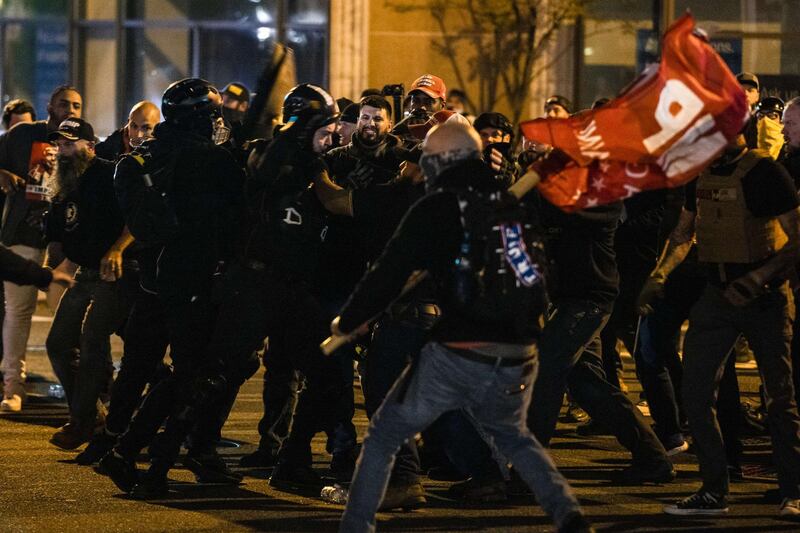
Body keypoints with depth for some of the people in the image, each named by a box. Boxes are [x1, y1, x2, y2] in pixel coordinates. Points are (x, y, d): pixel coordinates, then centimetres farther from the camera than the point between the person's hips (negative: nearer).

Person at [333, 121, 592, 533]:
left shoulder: (433, 210, -5)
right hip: (517, 360, 5)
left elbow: (388, 275, -5)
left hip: (454, 358, -5)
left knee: (384, 436, 14)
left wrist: (347, 321, 8)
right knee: (512, 435, 31)